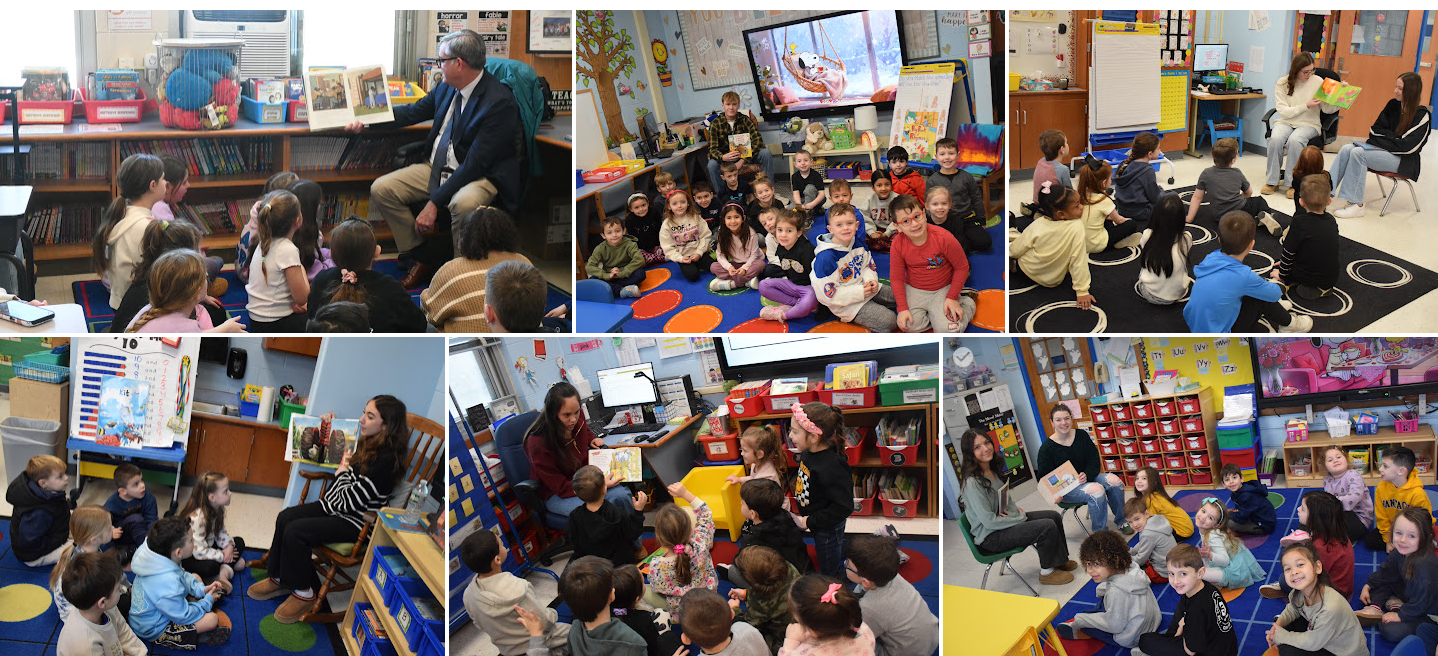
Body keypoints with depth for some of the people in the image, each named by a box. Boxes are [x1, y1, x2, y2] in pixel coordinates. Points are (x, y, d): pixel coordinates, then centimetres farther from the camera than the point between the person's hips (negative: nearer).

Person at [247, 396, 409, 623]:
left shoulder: (387, 460, -26)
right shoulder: (366, 444, 2)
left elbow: (350, 502, -25)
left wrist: (342, 474, -8)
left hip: (355, 522, -9)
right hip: (334, 505, 9)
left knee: (295, 532, -19)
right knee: (285, 517, -2)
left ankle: (302, 593, -2)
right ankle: (278, 578, 12)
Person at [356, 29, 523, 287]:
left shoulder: (499, 102, -22)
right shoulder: (448, 87, 1)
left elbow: (474, 165, -25)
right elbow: (414, 111, 22)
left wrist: (434, 202, -27)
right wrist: (366, 121, 12)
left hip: (481, 176, -8)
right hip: (438, 167, 8)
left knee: (463, 204, -41)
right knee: (381, 189, -6)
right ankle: (424, 258, 2)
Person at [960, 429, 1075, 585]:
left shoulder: (992, 469, 0)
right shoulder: (972, 482, -28)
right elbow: (989, 521, -26)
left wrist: (1016, 507, 0)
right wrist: (1021, 518, -15)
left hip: (1005, 518, 9)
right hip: (991, 537, -9)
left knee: (1054, 516, 8)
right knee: (1048, 527, -19)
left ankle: (1059, 560, 25)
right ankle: (1046, 572, 1)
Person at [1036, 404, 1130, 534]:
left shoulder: (1082, 435, 2)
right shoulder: (1046, 448, -11)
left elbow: (1094, 460, 3)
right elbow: (1045, 477, -8)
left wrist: (1087, 475, -18)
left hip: (1087, 478, 5)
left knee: (1115, 481, -18)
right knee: (1096, 489, -31)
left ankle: (1121, 520, 2)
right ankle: (1100, 532, -20)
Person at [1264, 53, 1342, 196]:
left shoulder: (1317, 81, 1)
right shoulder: (1282, 83, -1)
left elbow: (1327, 109, 0)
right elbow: (1283, 112, -6)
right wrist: (1306, 106, -14)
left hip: (1309, 124, -1)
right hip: (1285, 122, 1)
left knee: (1294, 140, -34)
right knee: (1275, 138, -32)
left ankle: (1294, 183, -22)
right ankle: (1272, 181, -17)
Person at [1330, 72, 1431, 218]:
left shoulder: (1422, 115, -12)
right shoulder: (1393, 105, 8)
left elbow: (1408, 147, -19)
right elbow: (1375, 131, 9)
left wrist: (1378, 142, -14)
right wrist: (1394, 136, -8)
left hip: (1404, 162, -7)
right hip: (1384, 151, 7)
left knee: (1358, 153, -28)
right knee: (1347, 149, -17)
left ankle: (1356, 205, -27)